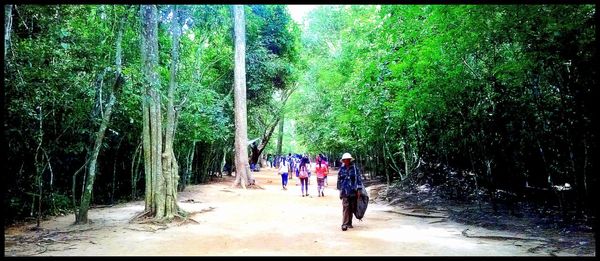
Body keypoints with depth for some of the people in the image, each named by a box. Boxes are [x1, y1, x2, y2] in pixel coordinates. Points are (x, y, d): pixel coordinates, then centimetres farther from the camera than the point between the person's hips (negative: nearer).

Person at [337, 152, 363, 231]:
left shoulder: (355, 168, 1)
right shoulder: (341, 169, 5)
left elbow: (359, 179, 1)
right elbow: (339, 180, 13)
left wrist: (359, 190, -4)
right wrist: (339, 190, 14)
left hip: (353, 191, 1)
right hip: (344, 191, -1)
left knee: (352, 208, 8)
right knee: (345, 207, -11)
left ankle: (349, 223, 21)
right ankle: (344, 224, -12)